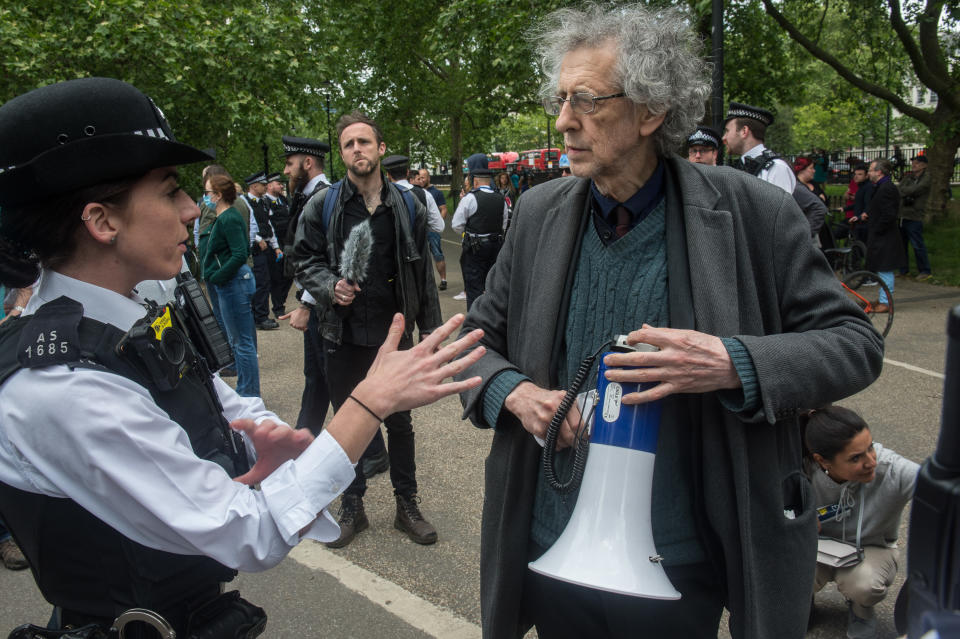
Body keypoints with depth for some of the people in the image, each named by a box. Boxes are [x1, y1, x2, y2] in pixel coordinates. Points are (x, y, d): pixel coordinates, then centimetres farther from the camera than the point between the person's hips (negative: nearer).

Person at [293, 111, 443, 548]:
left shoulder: (408, 207, 2)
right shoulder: (322, 207, -2)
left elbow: (422, 273, 5)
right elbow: (306, 262, 3)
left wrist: (430, 329, 4)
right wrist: (331, 286, -17)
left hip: (394, 332, 0)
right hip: (344, 335, 0)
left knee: (399, 422, 12)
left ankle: (407, 506, 28)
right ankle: (352, 508, 29)